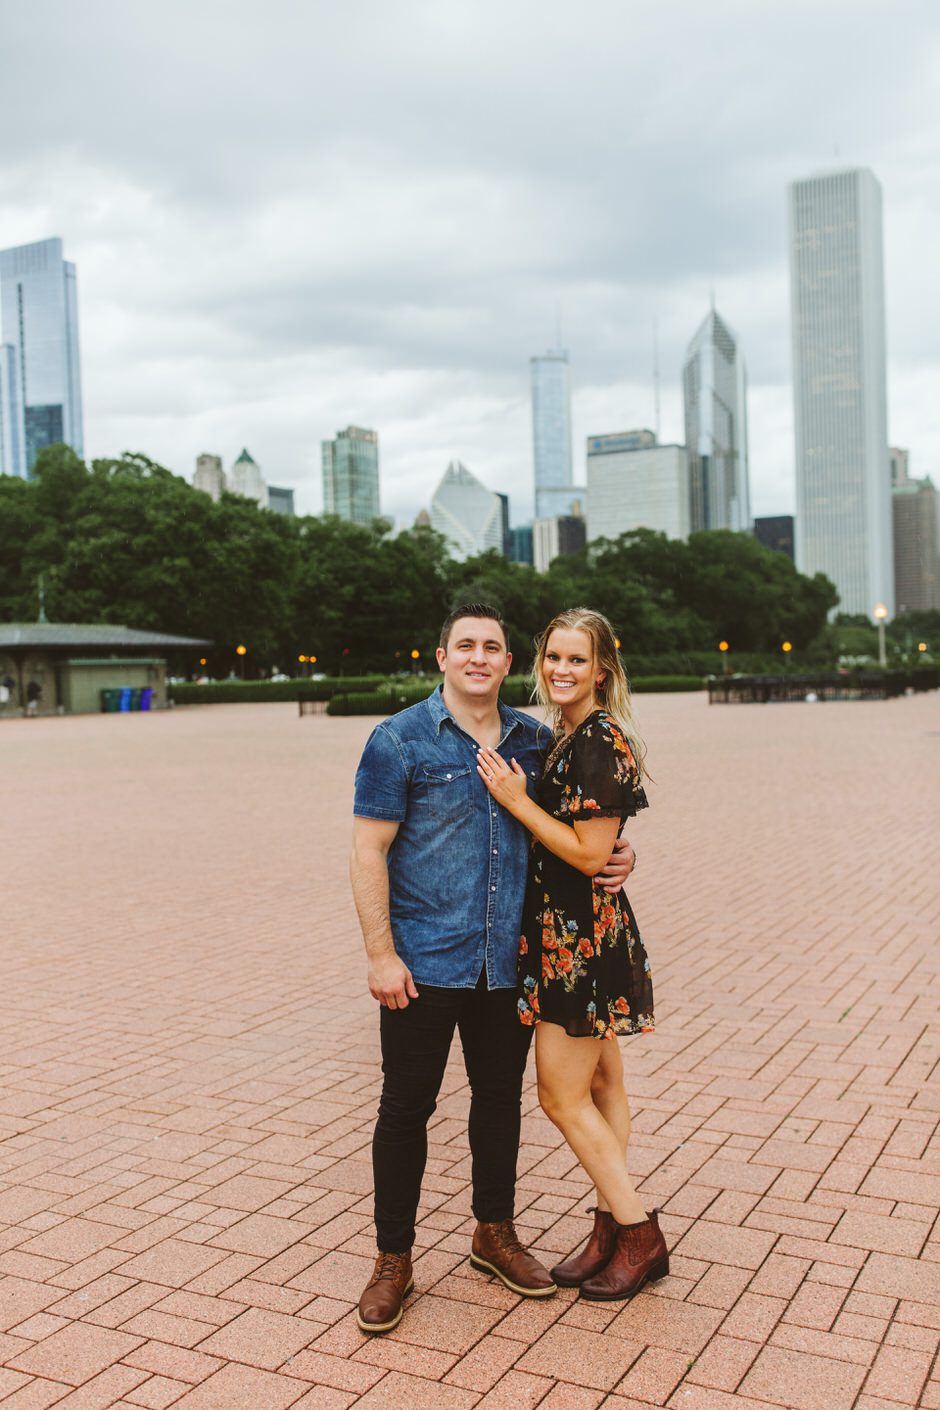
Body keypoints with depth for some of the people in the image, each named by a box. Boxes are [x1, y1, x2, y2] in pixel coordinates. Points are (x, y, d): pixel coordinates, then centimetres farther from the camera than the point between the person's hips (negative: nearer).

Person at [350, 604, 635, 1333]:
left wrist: (620, 851, -4)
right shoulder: (400, 741, -7)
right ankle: (393, 1259, 22)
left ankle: (495, 1232, 37)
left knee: (500, 1097, 17)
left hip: (508, 963, 4)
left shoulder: (535, 741, 6)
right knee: (407, 1107, 5)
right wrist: (381, 954, -14)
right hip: (424, 963, -4)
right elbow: (368, 851, -9)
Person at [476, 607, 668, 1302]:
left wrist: (517, 800, -19)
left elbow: (590, 854, -21)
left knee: (563, 1096, 0)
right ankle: (614, 1228, 27)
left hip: (583, 937, -10)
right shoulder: (568, 738, 11)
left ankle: (642, 1236, 13)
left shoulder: (600, 741, -18)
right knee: (602, 1086, 16)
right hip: (569, 935, 10)